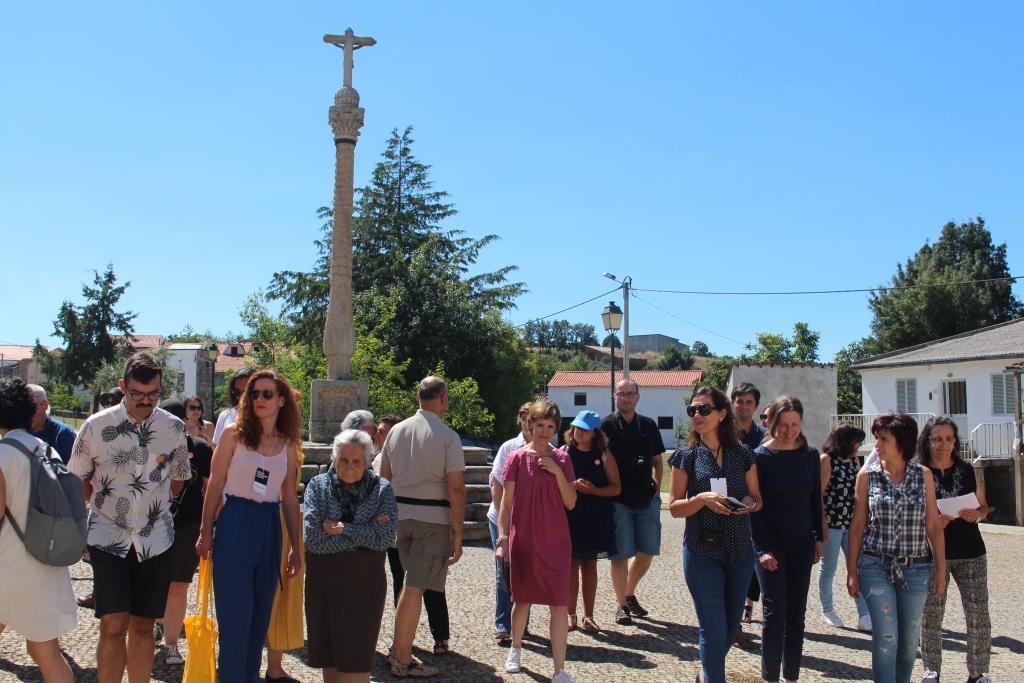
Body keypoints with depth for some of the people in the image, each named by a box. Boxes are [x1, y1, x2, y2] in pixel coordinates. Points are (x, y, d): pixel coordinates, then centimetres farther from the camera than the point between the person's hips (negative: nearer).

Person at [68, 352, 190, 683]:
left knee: (143, 626, 8)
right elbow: (78, 482, 7)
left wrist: (150, 502, 6)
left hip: (155, 540, 2)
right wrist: (110, 504, 2)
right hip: (108, 538, -2)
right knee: (114, 625, -9)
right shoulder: (96, 426, -5)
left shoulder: (174, 428, 0)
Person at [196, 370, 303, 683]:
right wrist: (206, 532, -4)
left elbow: (290, 499, 10)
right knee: (235, 615, -2)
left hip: (269, 528, 4)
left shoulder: (287, 446, 8)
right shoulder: (234, 434, -2)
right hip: (235, 525, -4)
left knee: (260, 614, 10)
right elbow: (215, 486, -1)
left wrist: (296, 547, 9)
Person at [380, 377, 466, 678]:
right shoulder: (447, 436, -11)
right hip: (432, 518, -6)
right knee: (415, 587, 0)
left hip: (399, 514, 6)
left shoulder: (397, 430, 5)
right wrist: (458, 532, -9)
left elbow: (384, 476, 11)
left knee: (411, 581, 21)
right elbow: (456, 488, -14)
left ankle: (399, 646, 26)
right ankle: (402, 660, 8)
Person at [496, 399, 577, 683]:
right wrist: (502, 538, -7)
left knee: (560, 604, -3)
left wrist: (557, 471, -11)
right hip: (523, 540, -1)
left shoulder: (561, 459, 3)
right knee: (523, 599, 14)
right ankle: (515, 649, 39)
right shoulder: (517, 458, -2)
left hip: (556, 541, 1)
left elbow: (570, 503, 1)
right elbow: (506, 502, -1)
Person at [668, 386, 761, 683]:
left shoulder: (743, 454, 2)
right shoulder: (686, 456, -4)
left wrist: (749, 502, -13)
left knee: (731, 626, 15)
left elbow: (757, 499, 9)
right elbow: (675, 507, -5)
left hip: (740, 552, 3)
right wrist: (703, 498, -23)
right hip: (702, 552, -3)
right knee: (714, 629, -4)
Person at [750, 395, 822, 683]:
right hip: (770, 545, -4)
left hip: (801, 544, 4)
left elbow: (815, 499, 11)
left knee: (796, 615, 8)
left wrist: (818, 538, 7)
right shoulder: (760, 456, -9)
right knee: (775, 613, -8)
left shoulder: (810, 455, 2)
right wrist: (762, 549, -15)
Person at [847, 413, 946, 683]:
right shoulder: (867, 475, -1)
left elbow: (933, 526, 4)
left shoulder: (923, 475, 1)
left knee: (910, 640, 9)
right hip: (876, 567, -2)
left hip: (915, 568, 2)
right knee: (886, 638, -6)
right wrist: (852, 571, 0)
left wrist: (941, 569, 2)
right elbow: (858, 525, 1)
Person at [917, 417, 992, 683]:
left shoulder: (968, 471, 6)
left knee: (978, 614, -1)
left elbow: (983, 506, 14)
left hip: (971, 552, 2)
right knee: (931, 615, 2)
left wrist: (977, 515, -7)